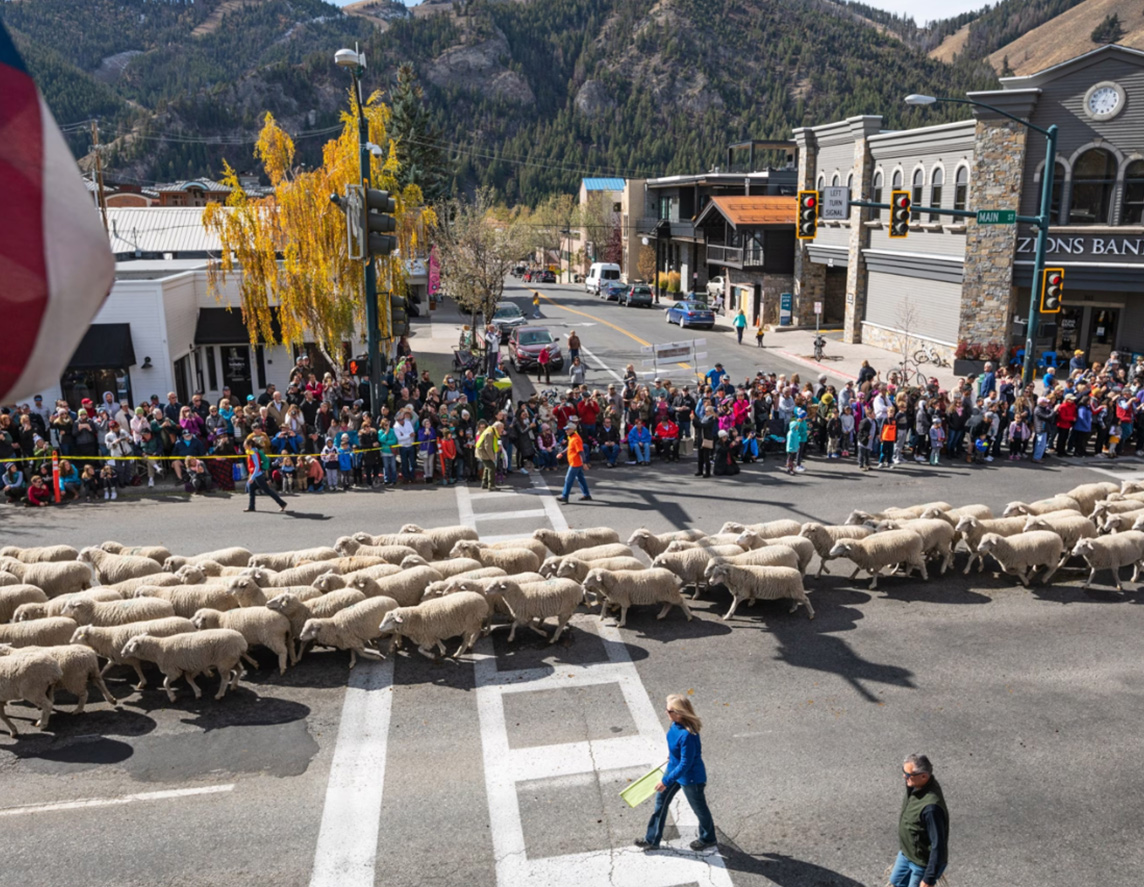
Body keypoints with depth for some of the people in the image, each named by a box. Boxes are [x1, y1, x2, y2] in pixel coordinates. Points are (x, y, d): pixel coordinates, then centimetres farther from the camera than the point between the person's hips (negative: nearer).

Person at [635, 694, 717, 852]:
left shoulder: (687, 735, -40)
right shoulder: (676, 723, -14)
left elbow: (685, 764, -31)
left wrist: (666, 781, -26)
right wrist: (671, 755, 26)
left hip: (691, 777, -8)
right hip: (674, 767, 8)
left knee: (699, 809, 19)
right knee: (661, 800, 19)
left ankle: (707, 839, 47)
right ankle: (652, 839, 36)